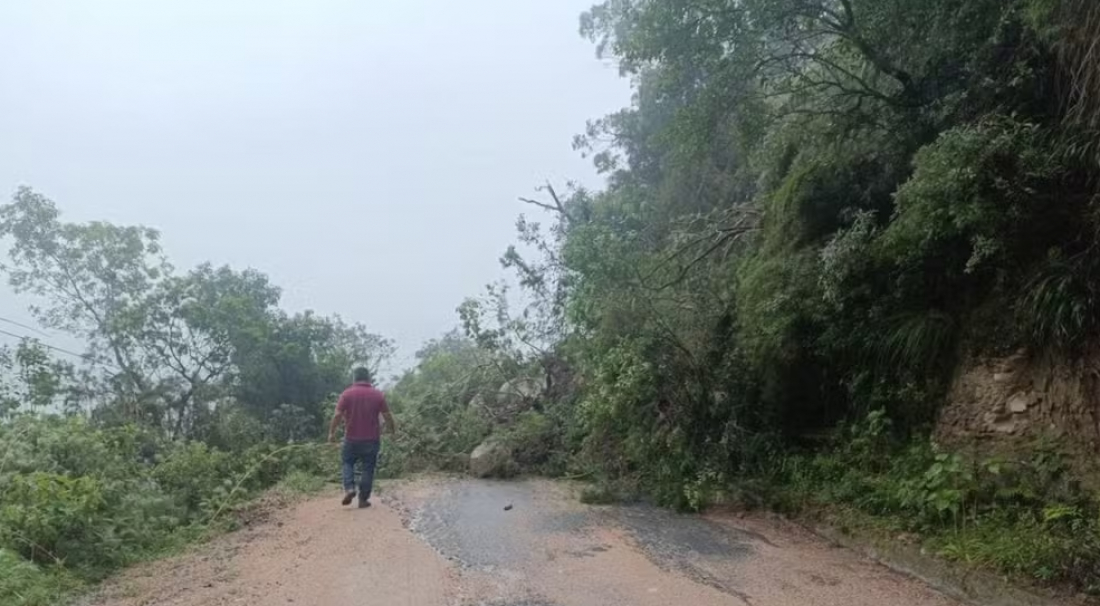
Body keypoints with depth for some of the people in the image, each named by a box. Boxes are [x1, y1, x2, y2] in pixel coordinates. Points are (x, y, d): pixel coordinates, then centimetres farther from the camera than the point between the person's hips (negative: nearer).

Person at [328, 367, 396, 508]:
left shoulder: (347, 394, -5)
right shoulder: (378, 395, -2)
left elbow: (337, 415, -9)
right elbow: (387, 415, 1)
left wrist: (332, 432, 1)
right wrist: (391, 428, 17)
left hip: (352, 438, 0)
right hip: (372, 439, 0)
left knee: (348, 462, 18)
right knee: (368, 468, 8)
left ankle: (349, 488, -2)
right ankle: (363, 499, 9)